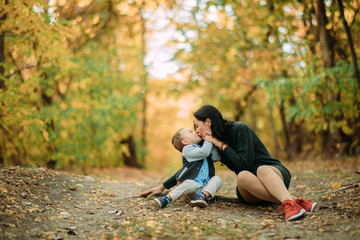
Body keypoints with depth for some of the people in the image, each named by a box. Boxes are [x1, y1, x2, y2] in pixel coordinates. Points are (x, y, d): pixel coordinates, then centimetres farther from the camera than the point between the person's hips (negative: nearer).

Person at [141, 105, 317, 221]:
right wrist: (163, 186, 15)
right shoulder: (210, 145, 9)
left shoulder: (240, 129, -10)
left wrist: (221, 144, -16)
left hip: (275, 171, -4)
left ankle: (288, 203, -62)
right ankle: (295, 202, -49)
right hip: (250, 191, 4)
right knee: (242, 177, -33)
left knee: (262, 170, -39)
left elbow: (245, 163, -21)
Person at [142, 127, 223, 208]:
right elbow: (204, 152, -16)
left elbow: (216, 157, 19)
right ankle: (166, 199, -36)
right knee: (191, 184, -38)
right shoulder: (187, 149, -2)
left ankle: (202, 195, -36)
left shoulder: (201, 149, 25)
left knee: (217, 179, -16)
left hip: (204, 188, 7)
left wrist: (212, 143, 12)